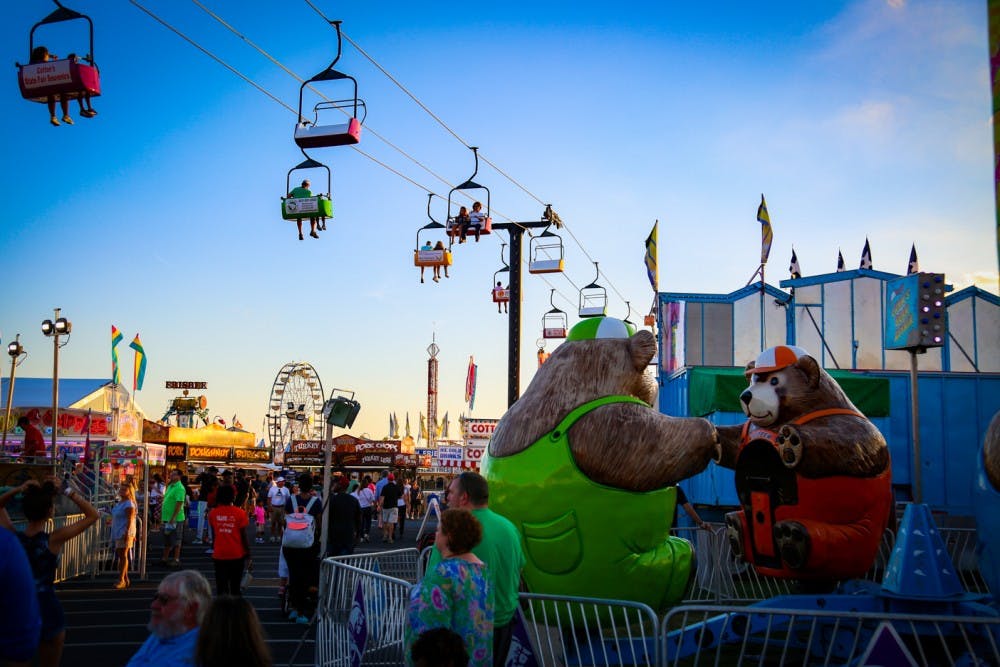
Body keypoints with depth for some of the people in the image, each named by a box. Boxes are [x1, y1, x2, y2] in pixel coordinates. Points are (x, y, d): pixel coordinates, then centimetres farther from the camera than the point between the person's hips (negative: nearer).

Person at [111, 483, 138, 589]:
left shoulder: (129, 504, -13)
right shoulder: (120, 503, 16)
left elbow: (130, 520, -19)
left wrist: (127, 532, -25)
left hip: (125, 533, -10)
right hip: (118, 533, 10)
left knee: (123, 555, -9)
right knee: (120, 556, 11)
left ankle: (121, 580, -8)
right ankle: (126, 580, 18)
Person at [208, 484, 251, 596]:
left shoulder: (213, 513, -2)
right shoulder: (240, 513, -10)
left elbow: (213, 533, 10)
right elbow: (244, 536, -8)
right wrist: (248, 555, -1)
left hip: (219, 556, 1)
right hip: (237, 555, -1)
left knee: (221, 587, 5)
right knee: (235, 588, 9)